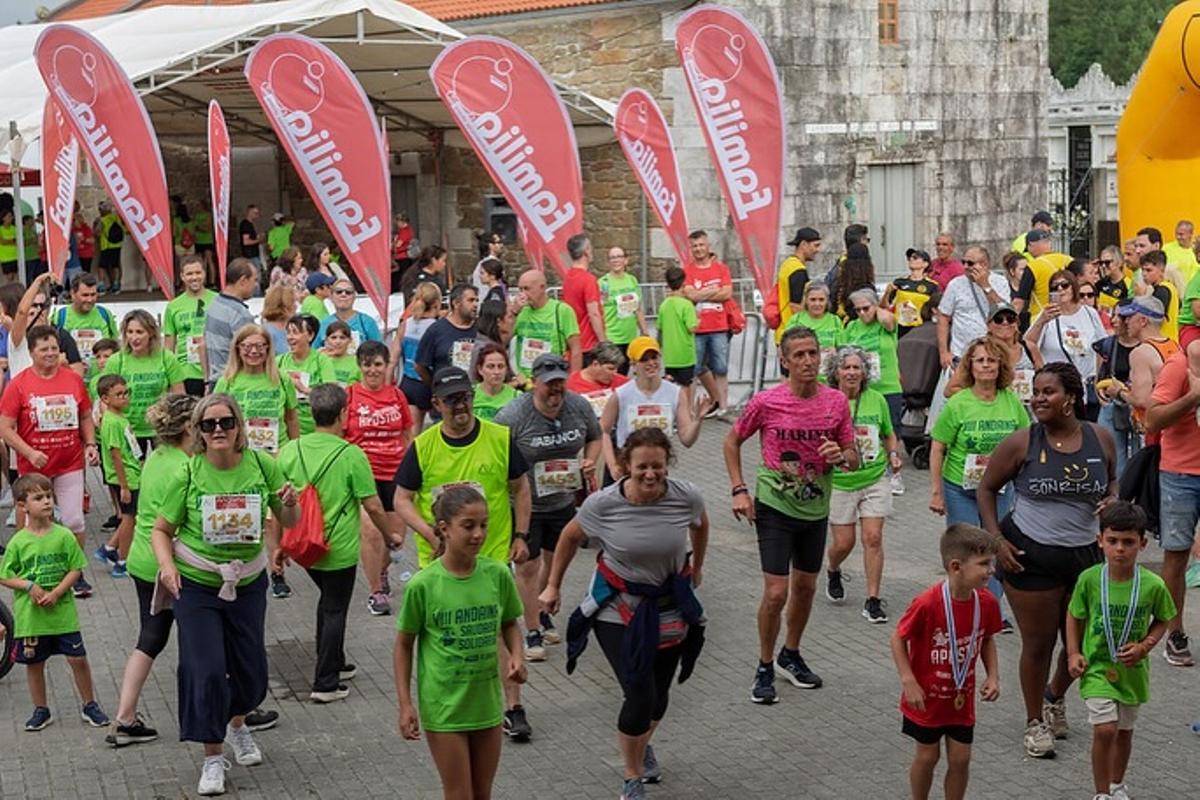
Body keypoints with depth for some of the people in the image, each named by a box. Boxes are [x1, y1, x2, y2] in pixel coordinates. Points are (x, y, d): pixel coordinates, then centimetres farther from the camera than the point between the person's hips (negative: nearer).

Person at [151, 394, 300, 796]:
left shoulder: (261, 465, -9)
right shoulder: (188, 475, -14)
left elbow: (290, 522, 2)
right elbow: (161, 530, -2)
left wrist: (290, 504, -21)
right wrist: (167, 565, -20)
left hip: (248, 583, 3)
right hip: (196, 585, -3)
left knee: (251, 669, 14)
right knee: (206, 670, -7)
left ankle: (237, 724, 46)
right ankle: (212, 757, 10)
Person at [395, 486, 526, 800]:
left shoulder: (498, 575, -6)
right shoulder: (423, 585, -14)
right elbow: (404, 644, -3)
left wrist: (516, 656, -10)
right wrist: (405, 704, -6)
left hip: (487, 703, 3)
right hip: (444, 706, -3)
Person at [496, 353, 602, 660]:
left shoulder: (579, 407, -7)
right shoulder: (512, 416, -21)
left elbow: (594, 437, 11)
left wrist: (591, 461, -8)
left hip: (563, 501, 5)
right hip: (524, 505, -5)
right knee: (528, 566, 0)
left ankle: (543, 613, 45)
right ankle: (533, 632, 13)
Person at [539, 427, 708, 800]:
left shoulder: (687, 496, -17)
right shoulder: (603, 504, -20)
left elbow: (700, 525, 8)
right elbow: (571, 536, 0)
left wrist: (696, 569, 22)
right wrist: (553, 586, 8)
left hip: (672, 607, 3)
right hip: (619, 611, -3)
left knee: (659, 693, 15)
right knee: (640, 698, -12)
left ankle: (643, 746, 50)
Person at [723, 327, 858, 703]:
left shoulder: (837, 401, -5)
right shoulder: (765, 403, -14)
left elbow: (854, 458, 4)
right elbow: (732, 441, 2)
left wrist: (841, 456, -20)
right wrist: (739, 490, -7)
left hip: (816, 509, 4)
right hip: (775, 507, -4)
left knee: (806, 587, 16)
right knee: (776, 593, -7)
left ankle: (791, 656, 37)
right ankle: (765, 668, 12)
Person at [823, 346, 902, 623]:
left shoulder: (876, 400, 3)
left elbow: (889, 434, 18)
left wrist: (893, 455, 0)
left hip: (874, 480, 2)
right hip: (838, 483, -2)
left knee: (873, 538, -5)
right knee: (843, 543, 3)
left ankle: (873, 600, 3)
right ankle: (833, 572, 38)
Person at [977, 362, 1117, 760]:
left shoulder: (1100, 439, -2)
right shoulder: (1022, 443, -11)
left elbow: (1112, 479, 17)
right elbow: (987, 489, -1)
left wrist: (1113, 499, -7)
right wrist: (996, 540, -10)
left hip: (1086, 554, 4)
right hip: (1031, 556, -3)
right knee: (1038, 644, 5)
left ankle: (1055, 697, 44)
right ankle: (1035, 723, 25)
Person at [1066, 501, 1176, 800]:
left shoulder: (1153, 585, -15)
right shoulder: (1089, 579, -15)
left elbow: (1161, 620, 2)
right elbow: (1074, 615, 1)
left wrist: (1144, 647, -13)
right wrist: (1073, 653, -6)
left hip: (1132, 671, 2)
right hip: (1096, 667, -2)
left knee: (1124, 731, 18)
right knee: (1105, 730, -13)